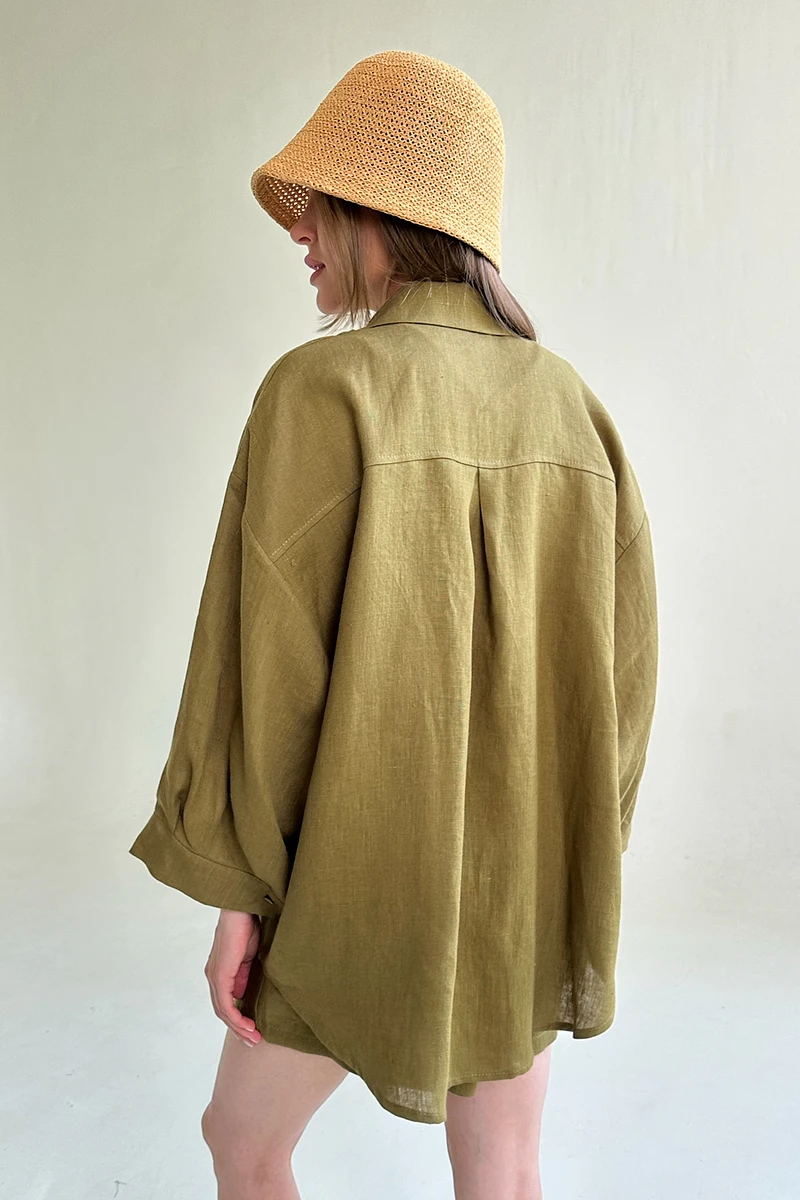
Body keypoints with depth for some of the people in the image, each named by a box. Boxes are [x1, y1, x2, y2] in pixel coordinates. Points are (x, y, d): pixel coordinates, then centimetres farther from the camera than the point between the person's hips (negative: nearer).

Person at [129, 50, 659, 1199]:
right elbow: (619, 657, 1)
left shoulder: (324, 389, -19)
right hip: (525, 873, 5)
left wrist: (236, 896, -7)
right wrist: (572, 856, 13)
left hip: (371, 868, -5)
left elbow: (268, 667, -19)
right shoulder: (571, 404, -2)